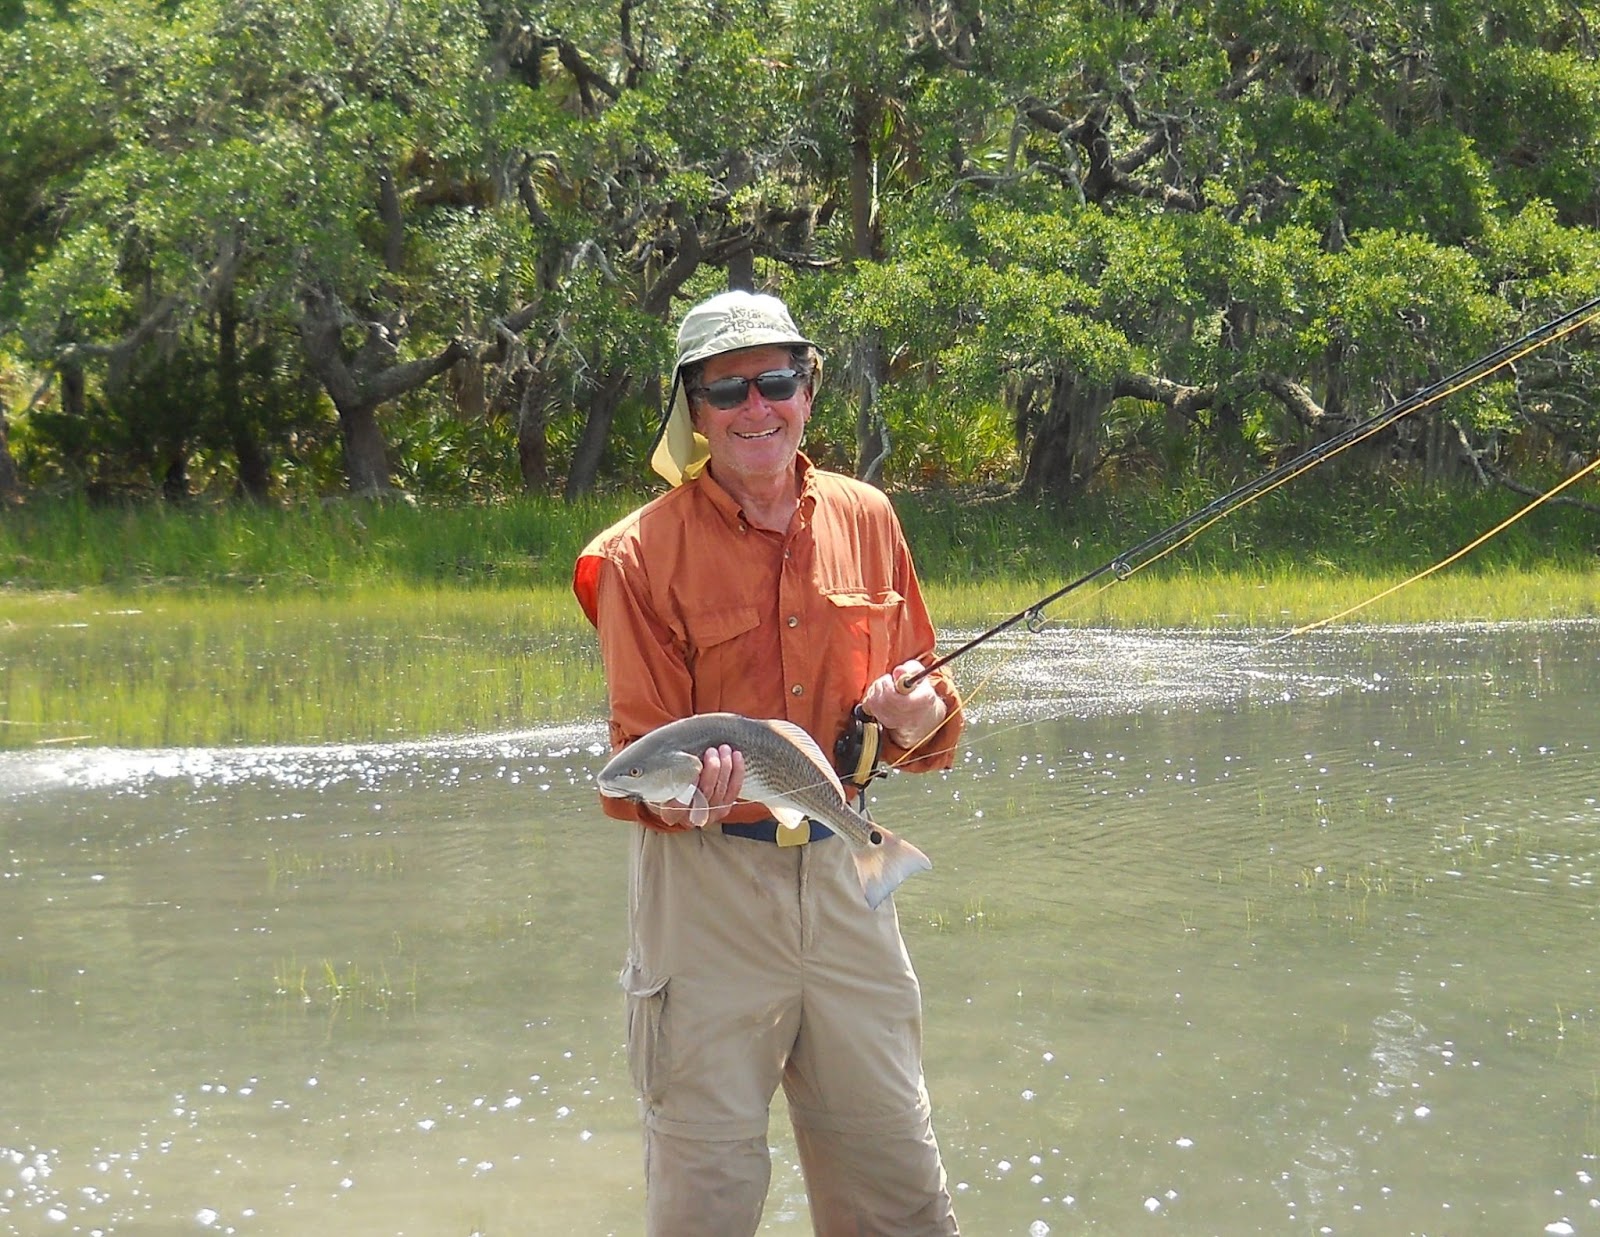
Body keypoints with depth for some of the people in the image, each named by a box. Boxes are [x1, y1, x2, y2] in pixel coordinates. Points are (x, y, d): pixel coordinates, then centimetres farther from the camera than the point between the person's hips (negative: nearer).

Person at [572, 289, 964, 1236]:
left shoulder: (865, 520, 7)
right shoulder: (642, 555, -6)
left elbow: (925, 691, 14)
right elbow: (639, 750, -6)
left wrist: (920, 717, -10)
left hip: (841, 873, 4)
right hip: (707, 882, -4)